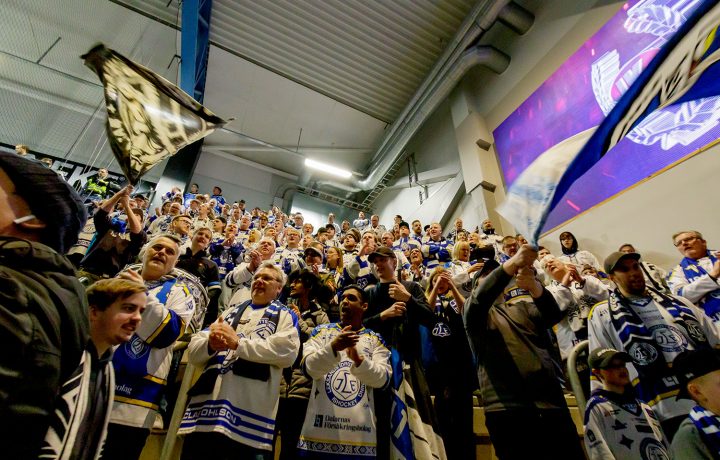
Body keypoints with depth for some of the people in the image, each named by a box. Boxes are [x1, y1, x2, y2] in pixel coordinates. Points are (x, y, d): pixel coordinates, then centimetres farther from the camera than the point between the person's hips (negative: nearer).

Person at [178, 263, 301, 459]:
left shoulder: (285, 315, 8)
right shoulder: (231, 311, 21)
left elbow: (287, 350, -12)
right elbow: (194, 351, 12)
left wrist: (238, 343, -14)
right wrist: (210, 344, -11)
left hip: (248, 413, -4)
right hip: (204, 406, 4)